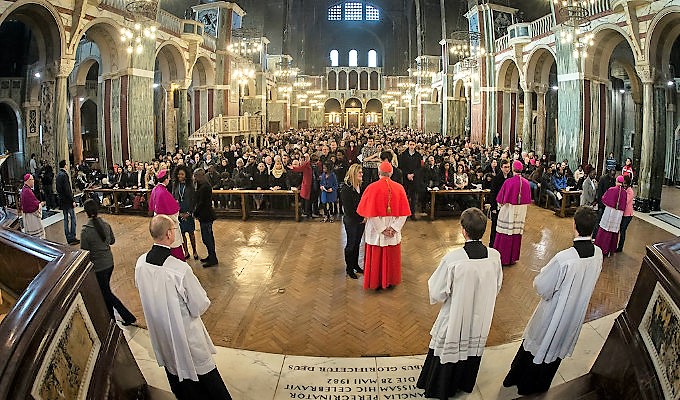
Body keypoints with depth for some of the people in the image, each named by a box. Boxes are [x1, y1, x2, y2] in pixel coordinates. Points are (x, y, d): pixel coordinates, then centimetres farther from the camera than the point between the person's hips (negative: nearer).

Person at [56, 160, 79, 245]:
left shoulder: (58, 175, 11)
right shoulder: (64, 175, -17)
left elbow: (58, 189, 17)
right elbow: (67, 189, -20)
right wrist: (72, 200, -17)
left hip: (62, 201, 9)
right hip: (68, 201, -9)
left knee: (66, 219, 13)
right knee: (72, 219, -3)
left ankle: (68, 238, 18)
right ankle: (72, 238, -2)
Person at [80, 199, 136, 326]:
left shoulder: (85, 231, -22)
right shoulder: (105, 224, -6)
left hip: (98, 266, -6)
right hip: (109, 262, 6)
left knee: (106, 293, 9)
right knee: (105, 289, 24)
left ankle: (128, 317, 10)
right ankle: (111, 315, 38)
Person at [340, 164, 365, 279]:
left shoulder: (361, 187, 4)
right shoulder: (346, 189, -15)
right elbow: (349, 209, -16)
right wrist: (360, 218, -13)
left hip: (361, 220, 6)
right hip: (351, 221, -6)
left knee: (357, 244, 15)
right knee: (351, 244, 5)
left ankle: (356, 265, 28)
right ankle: (349, 268, 17)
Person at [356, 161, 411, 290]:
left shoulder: (372, 187, -14)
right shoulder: (399, 188, -5)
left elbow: (369, 212, -17)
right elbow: (404, 212, -7)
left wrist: (381, 229, -12)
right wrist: (394, 228, -8)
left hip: (375, 229, -2)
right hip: (394, 231, 3)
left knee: (376, 256, 12)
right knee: (392, 256, 18)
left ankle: (376, 281, 24)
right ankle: (391, 280, 32)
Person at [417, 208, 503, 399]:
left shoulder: (452, 259, -30)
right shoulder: (495, 256, -17)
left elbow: (437, 293, -20)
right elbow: (497, 287, 0)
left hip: (455, 319, -3)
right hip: (481, 319, 4)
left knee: (448, 352, 19)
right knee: (472, 348, 27)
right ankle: (466, 384, 49)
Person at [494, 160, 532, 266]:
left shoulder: (508, 182, -17)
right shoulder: (526, 182, -1)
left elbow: (501, 200, -10)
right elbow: (528, 200, 8)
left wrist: (501, 204, 10)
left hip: (508, 211, -5)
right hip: (521, 212, 5)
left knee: (505, 235, 3)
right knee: (517, 235, 12)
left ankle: (503, 258, 9)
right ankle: (513, 258, 22)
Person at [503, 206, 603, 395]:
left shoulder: (563, 259, -35)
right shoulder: (598, 254, -16)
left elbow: (541, 287, -24)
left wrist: (543, 274, -5)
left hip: (553, 314, -5)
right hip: (576, 314, 5)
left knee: (536, 345, 18)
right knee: (558, 349, 25)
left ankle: (516, 379, 40)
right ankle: (540, 386, 46)